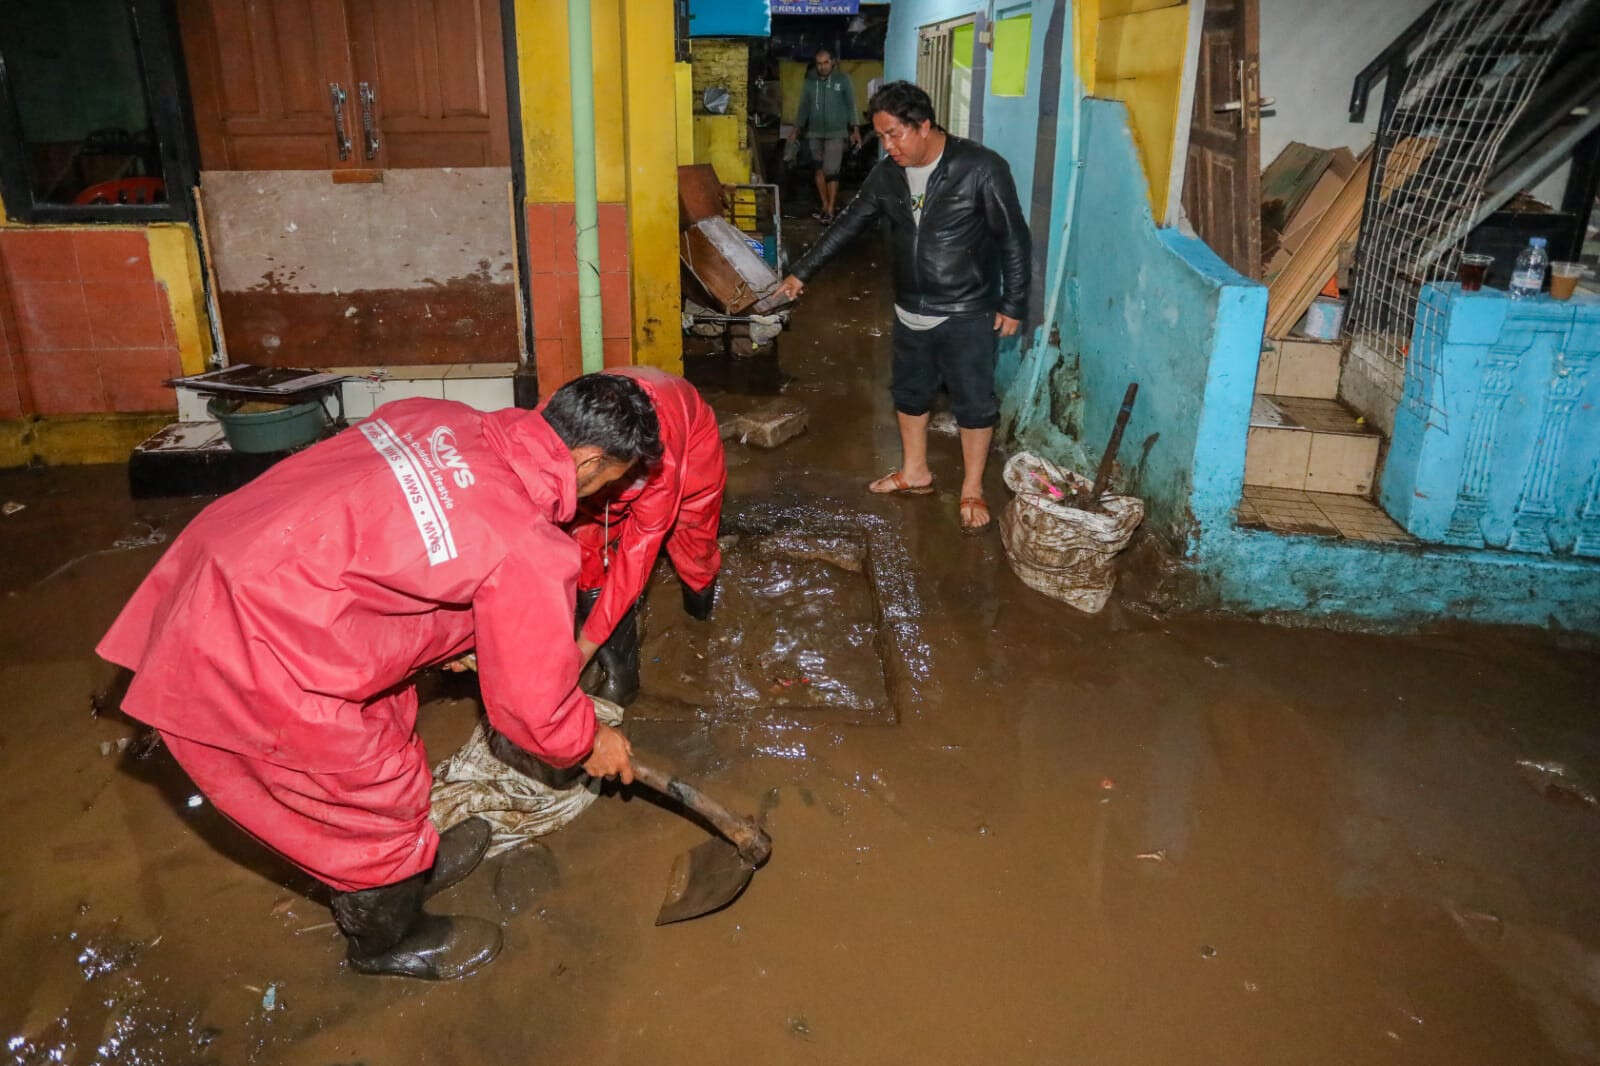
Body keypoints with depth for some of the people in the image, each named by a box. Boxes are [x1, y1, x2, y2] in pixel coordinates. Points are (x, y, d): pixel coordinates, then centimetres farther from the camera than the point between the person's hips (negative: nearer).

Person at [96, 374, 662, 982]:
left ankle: (412, 863, 50)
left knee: (386, 714, 26)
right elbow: (531, 701, -6)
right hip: (248, 666, -9)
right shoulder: (527, 550, -20)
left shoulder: (439, 421, 1)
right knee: (378, 796, 12)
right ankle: (390, 941, 40)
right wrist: (590, 744, 15)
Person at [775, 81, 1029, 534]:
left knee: (974, 402, 6)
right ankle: (915, 473, 38)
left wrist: (1013, 305, -11)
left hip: (967, 314, -5)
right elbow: (848, 225, 7)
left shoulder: (980, 168, -17)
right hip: (910, 311, 6)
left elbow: (1013, 238, -12)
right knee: (909, 393, 18)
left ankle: (972, 491, 22)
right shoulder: (887, 174, -1)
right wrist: (802, 272, 7)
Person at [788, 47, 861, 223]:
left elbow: (851, 106, 1)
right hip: (815, 132, 4)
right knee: (819, 169, 7)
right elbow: (804, 106, 14)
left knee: (831, 171, -11)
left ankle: (830, 210, -8)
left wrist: (854, 129, -5)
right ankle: (824, 206, 17)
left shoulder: (843, 79, -1)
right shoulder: (810, 81, 8)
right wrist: (797, 128, 8)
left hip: (835, 132, -4)